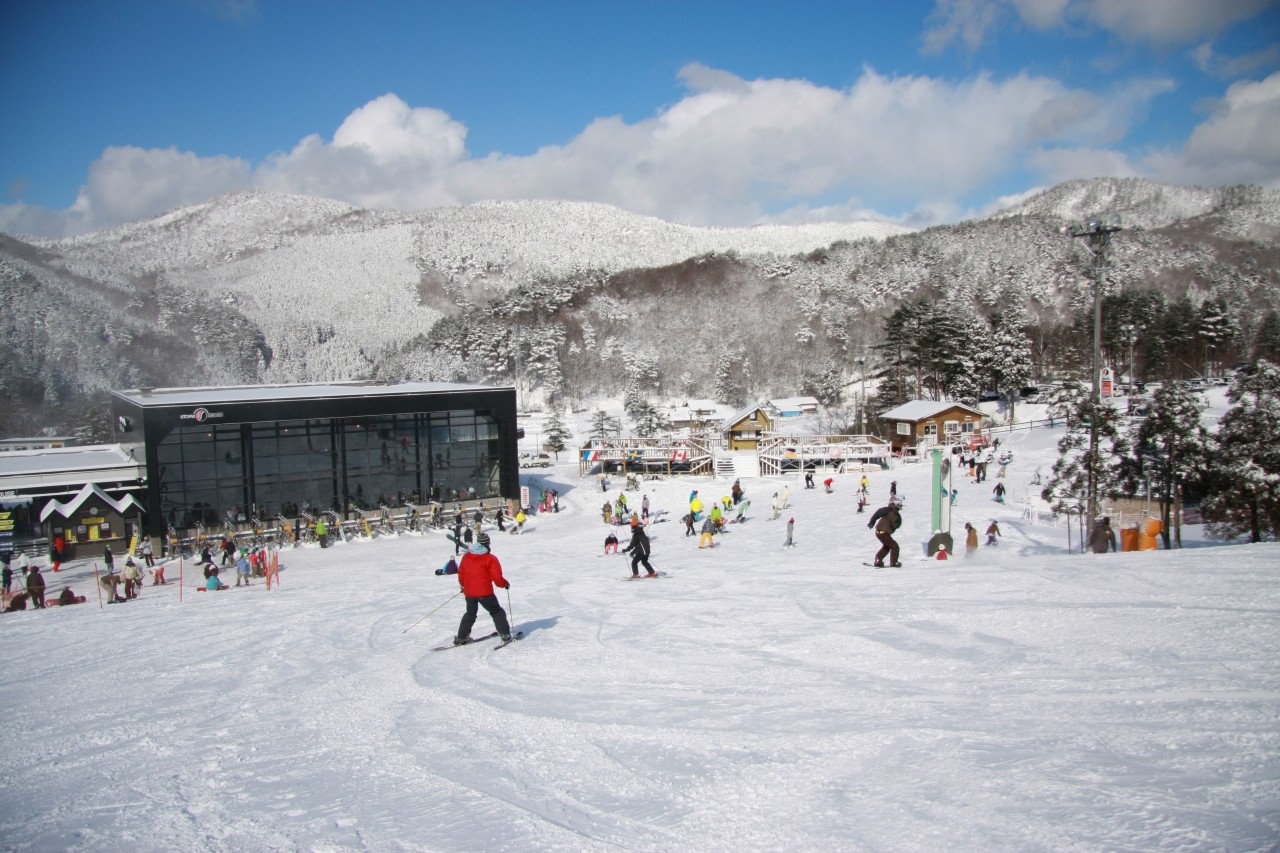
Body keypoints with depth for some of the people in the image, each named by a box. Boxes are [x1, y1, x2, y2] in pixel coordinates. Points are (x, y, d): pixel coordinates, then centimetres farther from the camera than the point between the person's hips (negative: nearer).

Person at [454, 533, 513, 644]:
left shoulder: (466, 556, 5)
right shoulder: (490, 559, -10)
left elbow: (461, 573, 13)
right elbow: (497, 578, -11)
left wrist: (463, 585, 31)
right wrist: (505, 583, 9)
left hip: (469, 592, 5)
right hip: (485, 593, -5)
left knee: (470, 613, 23)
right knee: (497, 612, 10)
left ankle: (461, 637, 23)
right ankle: (505, 634, 2)